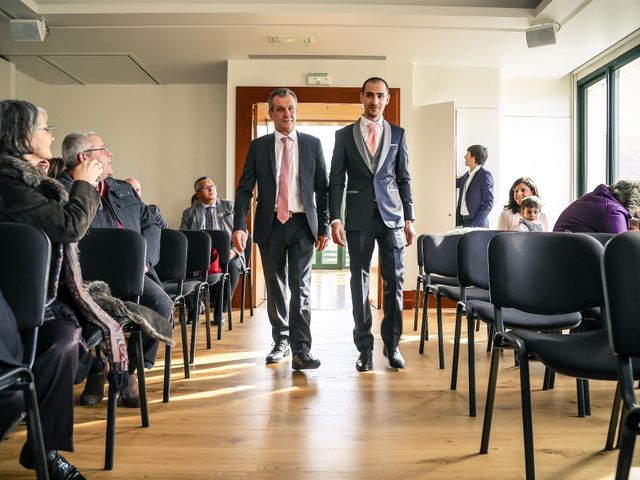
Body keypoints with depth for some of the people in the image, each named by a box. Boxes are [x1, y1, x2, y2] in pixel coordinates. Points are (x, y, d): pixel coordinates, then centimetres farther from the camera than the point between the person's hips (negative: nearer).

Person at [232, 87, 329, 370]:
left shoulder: (312, 144, 6)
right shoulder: (258, 146, 6)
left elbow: (321, 188, 6)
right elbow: (245, 188, 2)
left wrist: (323, 227, 1)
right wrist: (239, 226, -9)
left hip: (302, 224, -1)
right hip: (270, 225, 2)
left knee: (301, 289, -6)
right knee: (275, 288, 11)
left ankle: (301, 351, -4)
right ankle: (281, 341, 27)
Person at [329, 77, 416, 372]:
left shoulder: (398, 134, 11)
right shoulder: (344, 135, 6)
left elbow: (404, 179, 10)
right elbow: (336, 180, 4)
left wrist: (409, 219, 4)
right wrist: (335, 219, -5)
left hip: (391, 216, 1)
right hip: (359, 218, -1)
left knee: (394, 281, 1)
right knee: (360, 281, 3)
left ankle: (392, 344, 15)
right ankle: (365, 347, 14)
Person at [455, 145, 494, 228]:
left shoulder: (485, 175, -9)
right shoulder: (467, 175, 13)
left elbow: (488, 203, -13)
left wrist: (474, 224, -19)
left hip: (477, 224, -6)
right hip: (463, 221, 6)